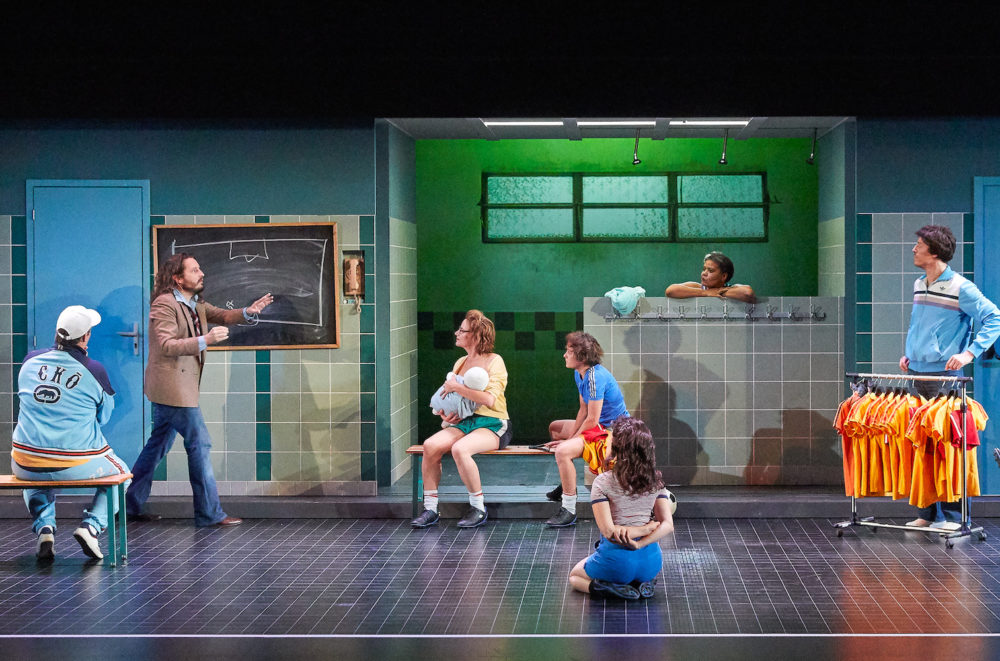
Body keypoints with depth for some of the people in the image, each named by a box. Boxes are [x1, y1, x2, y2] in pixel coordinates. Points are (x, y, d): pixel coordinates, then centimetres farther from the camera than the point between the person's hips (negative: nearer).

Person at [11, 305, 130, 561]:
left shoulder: (30, 361, 1)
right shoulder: (94, 370, -8)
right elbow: (104, 415, 5)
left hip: (26, 463, 3)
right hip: (77, 465, -3)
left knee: (34, 477, 40)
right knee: (121, 472, 26)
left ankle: (44, 526, 14)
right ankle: (92, 525, 4)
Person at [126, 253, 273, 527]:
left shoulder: (196, 305, 14)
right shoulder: (165, 304, -15)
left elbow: (222, 315, 11)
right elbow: (167, 346, -23)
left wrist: (248, 312, -9)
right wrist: (205, 340, -32)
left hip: (179, 386, 10)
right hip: (172, 385, -10)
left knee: (158, 445, 15)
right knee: (199, 443, -7)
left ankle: (131, 504, 23)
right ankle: (209, 513, -3)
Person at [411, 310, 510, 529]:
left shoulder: (494, 361, -6)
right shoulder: (461, 362, 16)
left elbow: (489, 399, -21)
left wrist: (456, 386, -14)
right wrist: (444, 414, 4)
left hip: (493, 425, -7)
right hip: (465, 422, 7)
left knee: (460, 449, -35)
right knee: (430, 445, -20)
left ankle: (478, 508, -17)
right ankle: (430, 508, -14)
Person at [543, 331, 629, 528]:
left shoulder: (595, 377, -26)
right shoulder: (579, 373, 4)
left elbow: (592, 419, -24)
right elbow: (583, 410, 9)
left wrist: (570, 440, -12)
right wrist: (571, 436, -1)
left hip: (613, 431, -11)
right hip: (599, 426, 11)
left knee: (563, 451, -30)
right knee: (555, 427, 29)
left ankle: (569, 509, -23)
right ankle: (567, 485, 35)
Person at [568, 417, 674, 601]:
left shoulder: (603, 482, -15)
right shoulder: (655, 481, -1)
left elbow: (609, 531, -20)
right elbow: (667, 525, -7)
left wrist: (646, 528, -11)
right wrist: (639, 543, -15)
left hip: (617, 561, -4)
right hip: (651, 561, 4)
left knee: (574, 576, 27)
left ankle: (616, 587, -3)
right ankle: (643, 583, 6)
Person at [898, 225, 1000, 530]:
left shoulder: (960, 287, -10)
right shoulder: (919, 285, 13)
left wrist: (969, 353, -19)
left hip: (944, 376, -7)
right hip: (916, 374, 7)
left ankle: (952, 516, 0)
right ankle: (926, 513, 15)